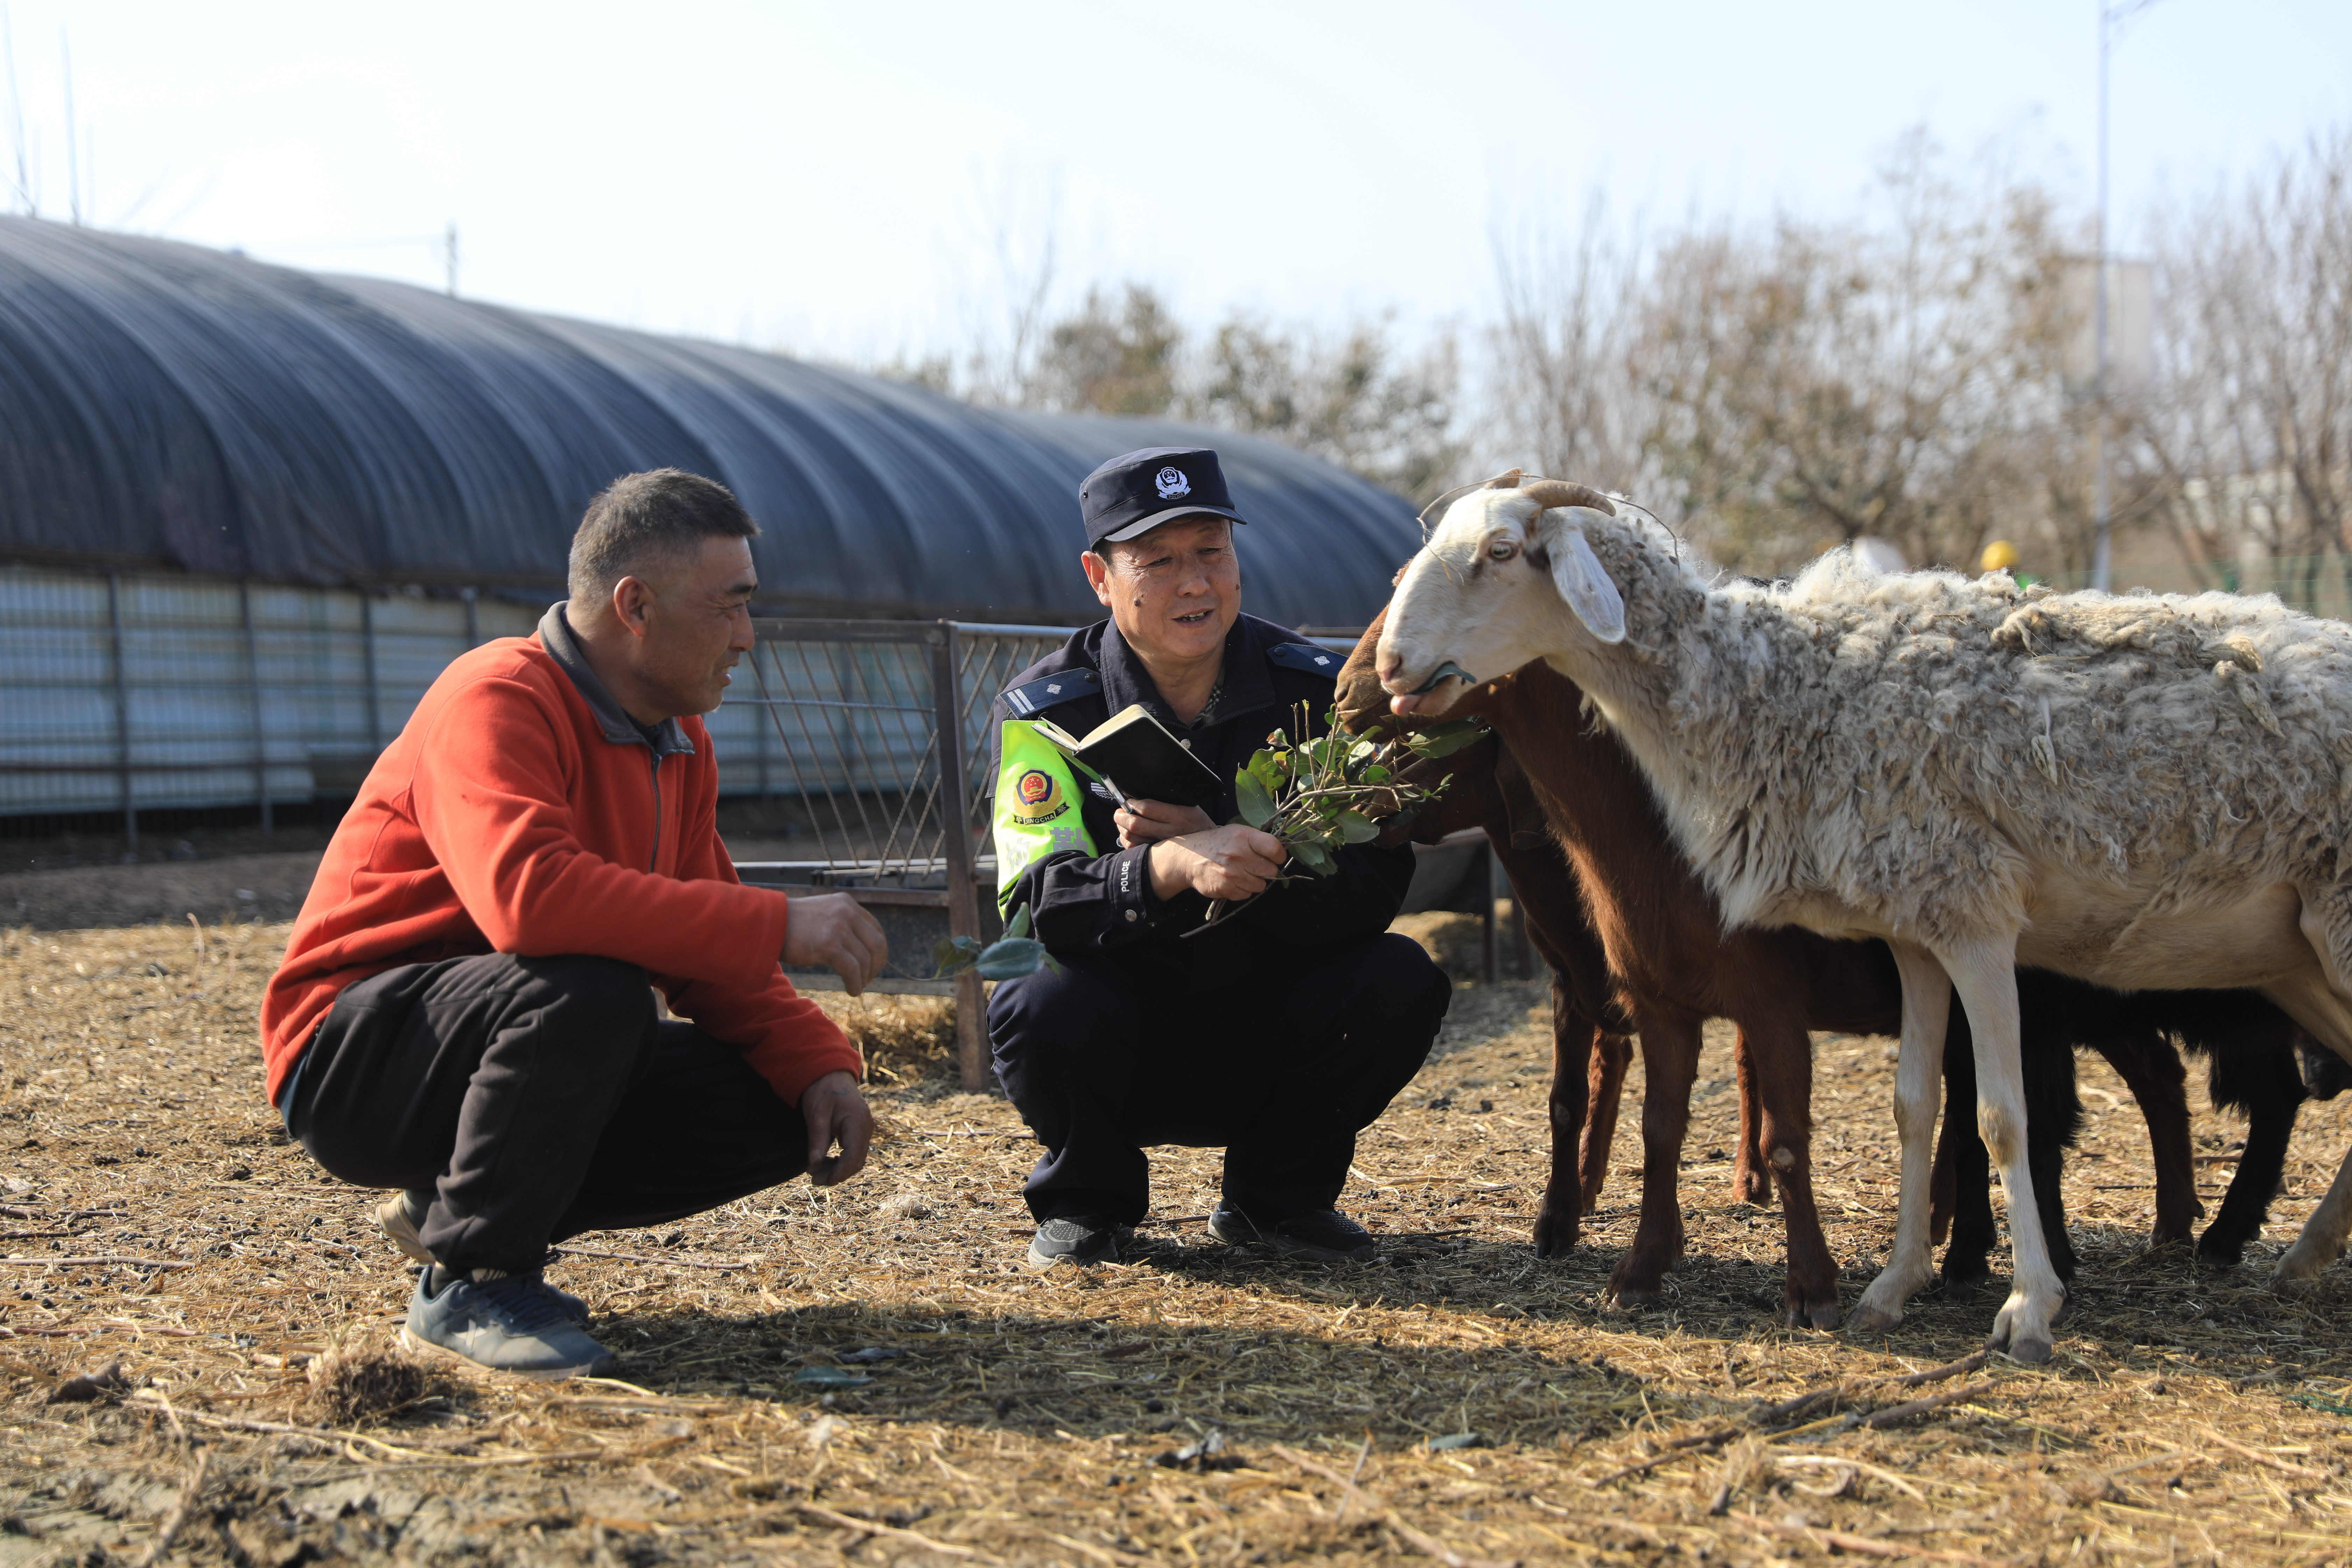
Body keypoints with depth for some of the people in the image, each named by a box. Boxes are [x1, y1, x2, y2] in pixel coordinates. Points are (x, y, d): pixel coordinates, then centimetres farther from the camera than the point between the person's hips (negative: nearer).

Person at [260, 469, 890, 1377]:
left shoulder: (680, 748, 8)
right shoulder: (498, 700, -20)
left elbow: (700, 960, 9)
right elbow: (527, 893, -39)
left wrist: (818, 1065, -9)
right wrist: (775, 926, -35)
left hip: (520, 1058, 9)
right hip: (354, 1059, -9)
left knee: (773, 1114, -5)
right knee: (592, 987, -35)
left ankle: (451, 1211, 8)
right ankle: (471, 1282, -16)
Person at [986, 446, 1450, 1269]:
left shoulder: (1317, 692, -6)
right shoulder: (1045, 710, -11)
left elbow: (1375, 887, -15)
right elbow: (1037, 901, -25)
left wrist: (1221, 852, -32)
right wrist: (1169, 869, -45)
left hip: (1267, 1046, 2)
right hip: (1120, 1043, -2)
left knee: (1402, 979, -23)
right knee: (1040, 1007, -33)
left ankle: (1276, 1195, 2)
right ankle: (1084, 1200, 0)